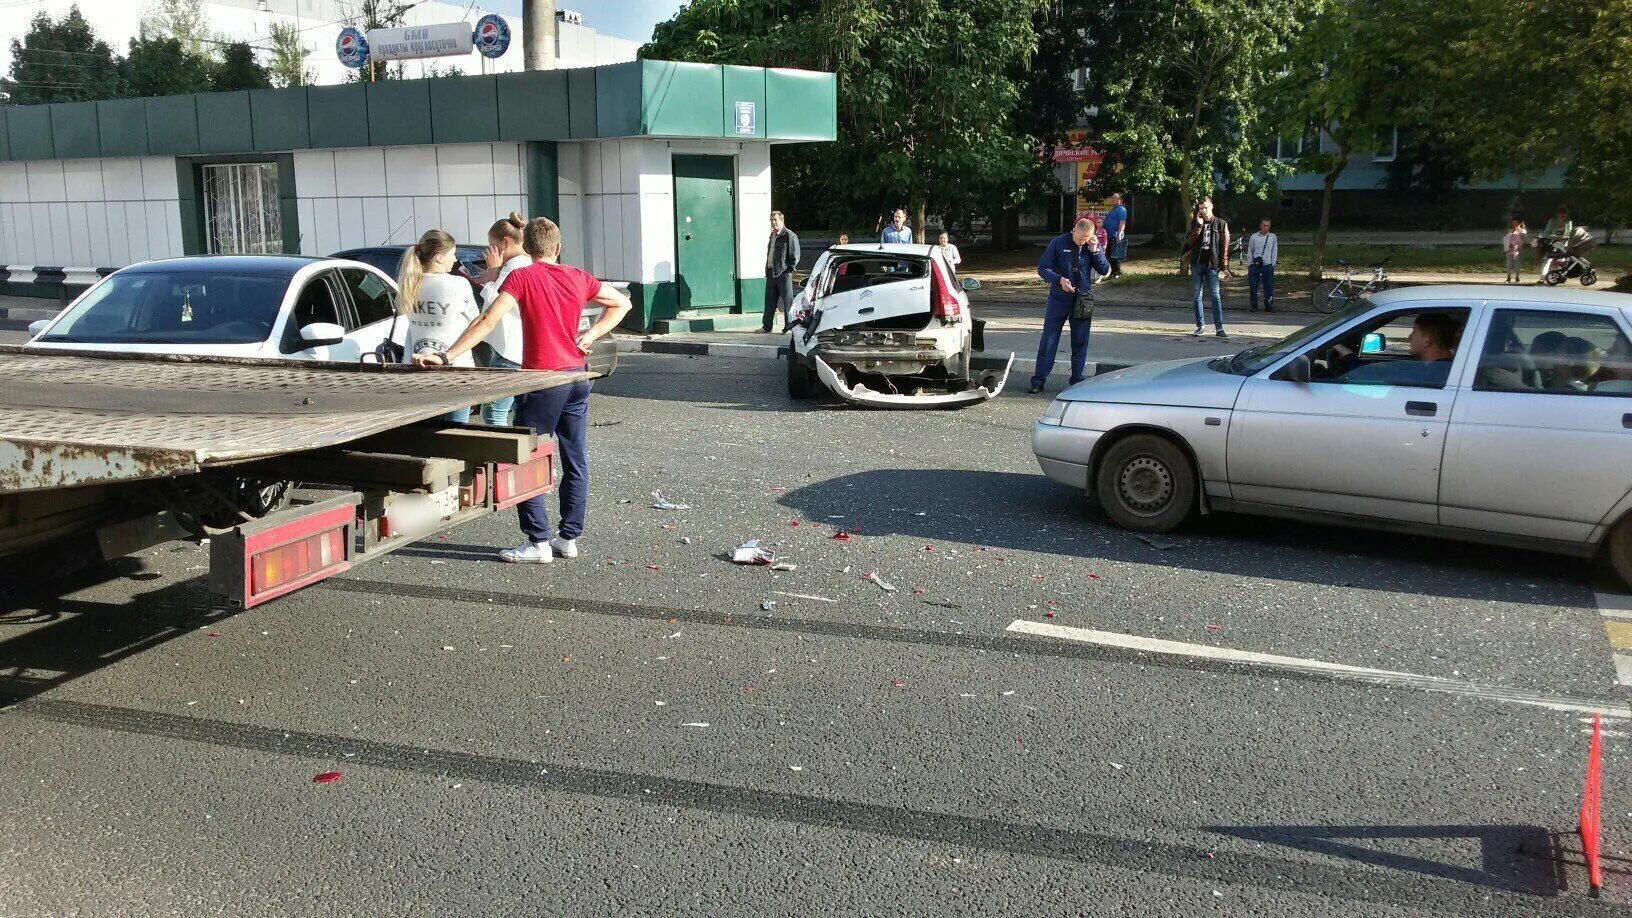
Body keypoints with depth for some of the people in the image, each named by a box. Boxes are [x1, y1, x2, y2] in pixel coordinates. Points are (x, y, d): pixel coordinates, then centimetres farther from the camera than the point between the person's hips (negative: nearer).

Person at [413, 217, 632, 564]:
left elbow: (487, 321, -17)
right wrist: (591, 334, 9)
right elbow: (622, 303, 16)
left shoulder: (521, 277, -8)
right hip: (577, 378, 6)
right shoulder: (578, 278, 6)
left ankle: (539, 543, 2)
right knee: (576, 461, 11)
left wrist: (447, 356, -18)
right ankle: (569, 538, 17)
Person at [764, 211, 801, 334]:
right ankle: (766, 327, 17)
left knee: (787, 301, -2)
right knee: (770, 300, 11)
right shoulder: (772, 235, 17)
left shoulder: (789, 236, -10)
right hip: (771, 273, 8)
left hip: (784, 273, -8)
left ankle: (789, 327, 3)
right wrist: (767, 269, 15)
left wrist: (789, 270, -13)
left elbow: (795, 256, -12)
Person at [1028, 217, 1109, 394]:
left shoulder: (1093, 246, 1)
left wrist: (1095, 251, -13)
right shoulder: (1058, 243, -7)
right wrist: (1059, 279, -21)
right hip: (1058, 300, -2)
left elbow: (1104, 270, 0)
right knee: (1048, 341, 1)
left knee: (1080, 343, 8)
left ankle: (1078, 381, 17)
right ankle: (1038, 381, 6)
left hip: (1083, 300, 2)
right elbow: (1042, 268, -5)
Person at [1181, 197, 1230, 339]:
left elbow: (1225, 246, 2)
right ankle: (1200, 326, 13)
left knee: (1215, 296, -7)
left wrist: (1224, 266, -4)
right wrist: (1199, 225, -11)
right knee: (1196, 296, 5)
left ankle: (1219, 328, -9)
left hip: (1211, 264, -3)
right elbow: (1189, 241, -4)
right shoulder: (1195, 223, 9)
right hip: (1196, 263, 3)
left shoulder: (1221, 224, 3)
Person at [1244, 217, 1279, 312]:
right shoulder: (1254, 237, 7)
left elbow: (1274, 252, 11)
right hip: (1254, 266, 0)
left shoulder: (1273, 237, 9)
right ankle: (1253, 305, 9)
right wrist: (1249, 265, 5)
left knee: (1269, 286, -3)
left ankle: (1269, 305, 4)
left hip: (1267, 265, 0)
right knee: (1253, 286, -2)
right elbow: (1249, 252, 11)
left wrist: (1272, 265, 2)